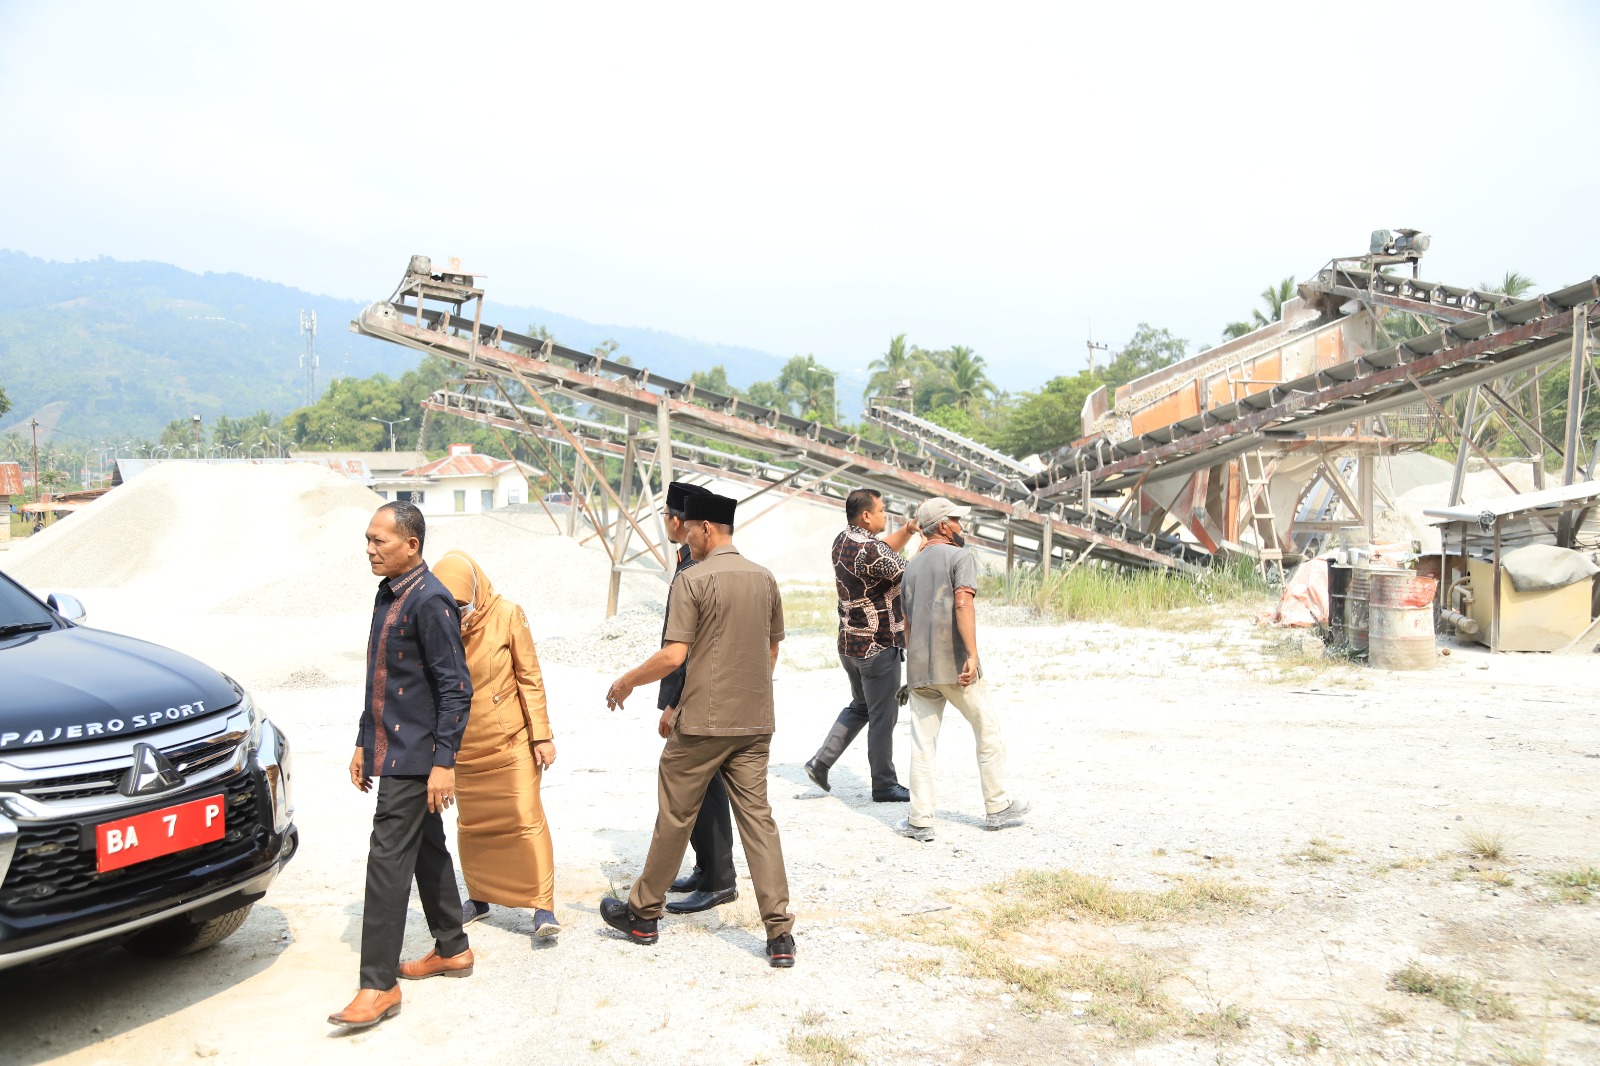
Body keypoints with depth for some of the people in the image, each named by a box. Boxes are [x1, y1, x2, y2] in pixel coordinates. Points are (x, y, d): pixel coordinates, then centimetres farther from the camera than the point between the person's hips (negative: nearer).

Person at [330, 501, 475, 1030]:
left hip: (414, 756, -9)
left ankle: (379, 984, 3)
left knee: (388, 858, -6)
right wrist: (364, 744, 20)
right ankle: (452, 949, 31)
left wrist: (443, 762, -21)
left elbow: (455, 688, -19)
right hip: (391, 750, 9)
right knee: (426, 849, 18)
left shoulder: (430, 601, -18)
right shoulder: (387, 595, 11)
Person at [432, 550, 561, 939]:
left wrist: (541, 735, -8)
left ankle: (543, 906, 3)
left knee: (526, 820, -3)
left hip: (511, 742, -3)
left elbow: (530, 678, -7)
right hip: (465, 747, 3)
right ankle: (478, 897, 31)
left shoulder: (506, 616, -12)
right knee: (470, 825, 14)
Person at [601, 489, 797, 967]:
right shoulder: (764, 578, 7)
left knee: (674, 817, 9)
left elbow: (673, 656, -16)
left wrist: (627, 681, -1)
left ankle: (643, 914, 26)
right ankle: (780, 932, 4)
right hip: (754, 722, 5)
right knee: (758, 817, 7)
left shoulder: (693, 580, -11)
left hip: (702, 722, -5)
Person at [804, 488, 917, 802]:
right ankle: (884, 786, 16)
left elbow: (886, 549, 17)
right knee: (883, 716, 4)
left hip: (850, 644, 9)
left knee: (860, 706, 23)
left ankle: (821, 761, 16)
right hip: (878, 647, -9)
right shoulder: (870, 552, -23)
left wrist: (908, 529, 3)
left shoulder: (842, 541, 5)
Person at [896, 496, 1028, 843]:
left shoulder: (912, 565, 16)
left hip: (918, 668, 6)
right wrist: (972, 654, -25)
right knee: (987, 732, 12)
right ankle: (997, 808, 21)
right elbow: (963, 604, -20)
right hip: (955, 664, -5)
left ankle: (920, 821, 6)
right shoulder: (960, 557, -4)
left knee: (922, 743, 7)